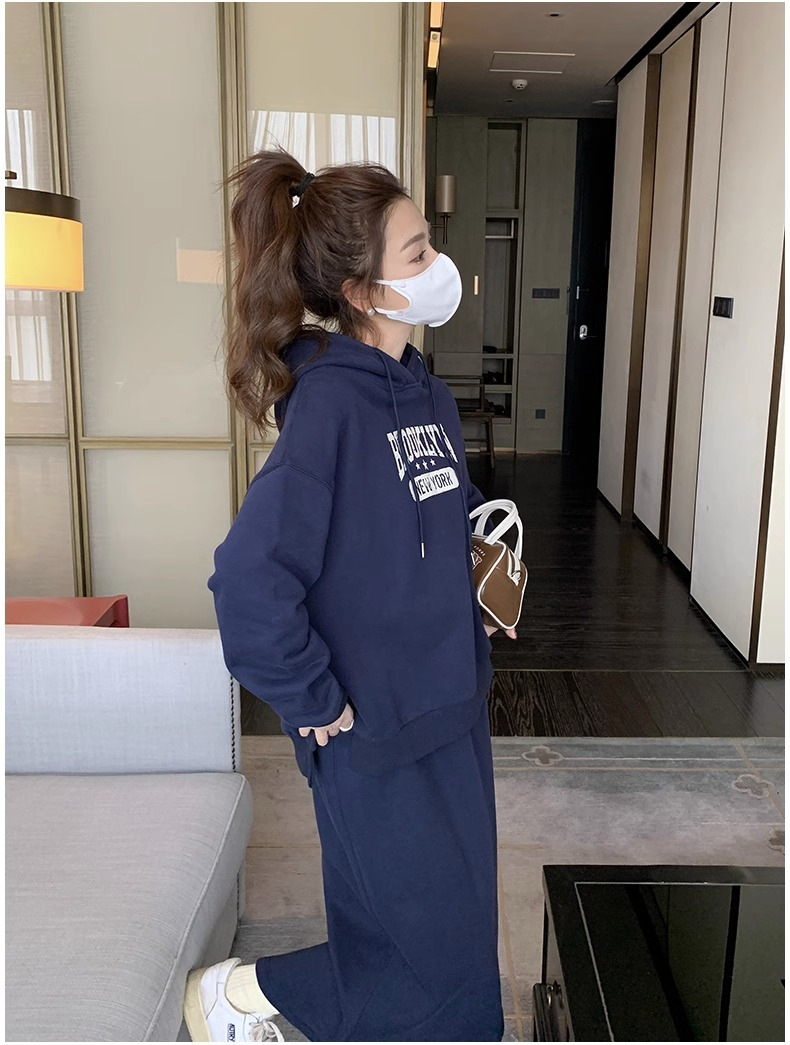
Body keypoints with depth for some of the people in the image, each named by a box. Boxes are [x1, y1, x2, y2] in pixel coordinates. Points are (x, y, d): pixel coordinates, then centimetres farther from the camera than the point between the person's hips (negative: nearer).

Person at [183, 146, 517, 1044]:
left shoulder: (425, 393, 3)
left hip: (451, 712, 8)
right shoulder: (331, 405, -24)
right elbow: (249, 576, -31)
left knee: (458, 934, 22)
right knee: (423, 954, 8)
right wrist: (313, 702, -21)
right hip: (377, 739, -8)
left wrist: (471, 618, 8)